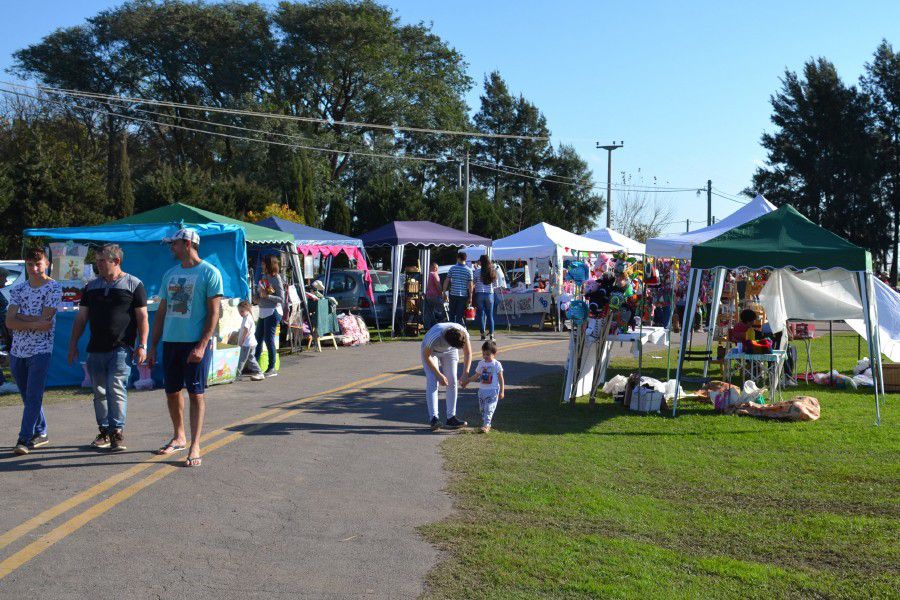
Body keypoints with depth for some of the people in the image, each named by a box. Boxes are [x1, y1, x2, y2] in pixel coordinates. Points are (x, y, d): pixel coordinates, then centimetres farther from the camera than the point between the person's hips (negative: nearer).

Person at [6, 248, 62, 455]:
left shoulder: (54, 288, -4)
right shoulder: (18, 289, 9)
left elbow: (44, 319, -13)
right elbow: (9, 322, -2)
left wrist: (20, 316, -5)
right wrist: (34, 323, -15)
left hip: (40, 350, -5)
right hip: (17, 351, 5)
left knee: (33, 397, -9)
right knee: (28, 397, 13)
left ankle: (24, 440, -9)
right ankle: (40, 433, 25)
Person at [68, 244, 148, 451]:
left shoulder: (134, 284, 2)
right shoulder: (91, 286, 15)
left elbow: (142, 317, 0)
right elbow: (81, 318, 17)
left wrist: (142, 345, -8)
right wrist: (73, 345, 12)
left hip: (121, 349, -5)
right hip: (95, 349, 5)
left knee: (117, 389, -12)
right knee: (100, 393, 7)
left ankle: (117, 432, -9)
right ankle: (104, 431, 17)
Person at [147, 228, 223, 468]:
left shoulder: (209, 273, -6)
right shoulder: (170, 274, 14)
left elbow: (213, 313, -10)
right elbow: (162, 311, 17)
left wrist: (202, 345, -17)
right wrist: (153, 346, 13)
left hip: (196, 342, -6)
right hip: (170, 341, 7)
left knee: (196, 393, -4)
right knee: (172, 391, 13)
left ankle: (195, 447, -1)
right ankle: (179, 437, 29)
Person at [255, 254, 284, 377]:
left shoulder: (276, 278, -11)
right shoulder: (264, 277, 12)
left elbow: (281, 298, -14)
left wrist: (267, 295, -21)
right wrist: (259, 295, 6)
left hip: (272, 312, -8)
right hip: (263, 312, 8)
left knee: (269, 339, -6)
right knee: (258, 338, 13)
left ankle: (272, 368, 3)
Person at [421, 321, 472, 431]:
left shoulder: (463, 333, -31)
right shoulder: (434, 337, -42)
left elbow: (468, 353, -16)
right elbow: (426, 356, -24)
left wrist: (465, 374, -24)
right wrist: (439, 375, -24)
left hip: (449, 352, 4)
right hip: (430, 351, -4)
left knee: (452, 382, -6)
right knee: (432, 382, -18)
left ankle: (451, 418, -4)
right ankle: (433, 418, -23)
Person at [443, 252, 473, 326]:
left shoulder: (452, 268, 0)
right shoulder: (469, 270, -2)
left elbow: (446, 281, 0)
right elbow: (470, 285, -5)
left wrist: (444, 292, 8)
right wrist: (470, 297, -1)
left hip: (453, 294, 1)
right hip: (463, 295, -1)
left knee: (452, 314, 13)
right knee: (460, 316, 2)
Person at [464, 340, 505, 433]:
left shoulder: (496, 364, -6)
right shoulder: (481, 363, 8)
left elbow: (501, 379, -3)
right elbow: (476, 376, 18)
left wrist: (502, 391, -5)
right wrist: (467, 381, 7)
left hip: (492, 391, -6)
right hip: (482, 390, 6)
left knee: (489, 409, -13)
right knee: (483, 409, 8)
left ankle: (486, 425, -17)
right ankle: (487, 424, 17)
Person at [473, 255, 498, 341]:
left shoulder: (478, 271, -6)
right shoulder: (493, 272, 4)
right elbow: (496, 286, 7)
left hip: (479, 294, -2)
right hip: (490, 294, 2)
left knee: (481, 314, 3)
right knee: (490, 315, 9)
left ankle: (483, 334, 2)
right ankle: (491, 334, 7)